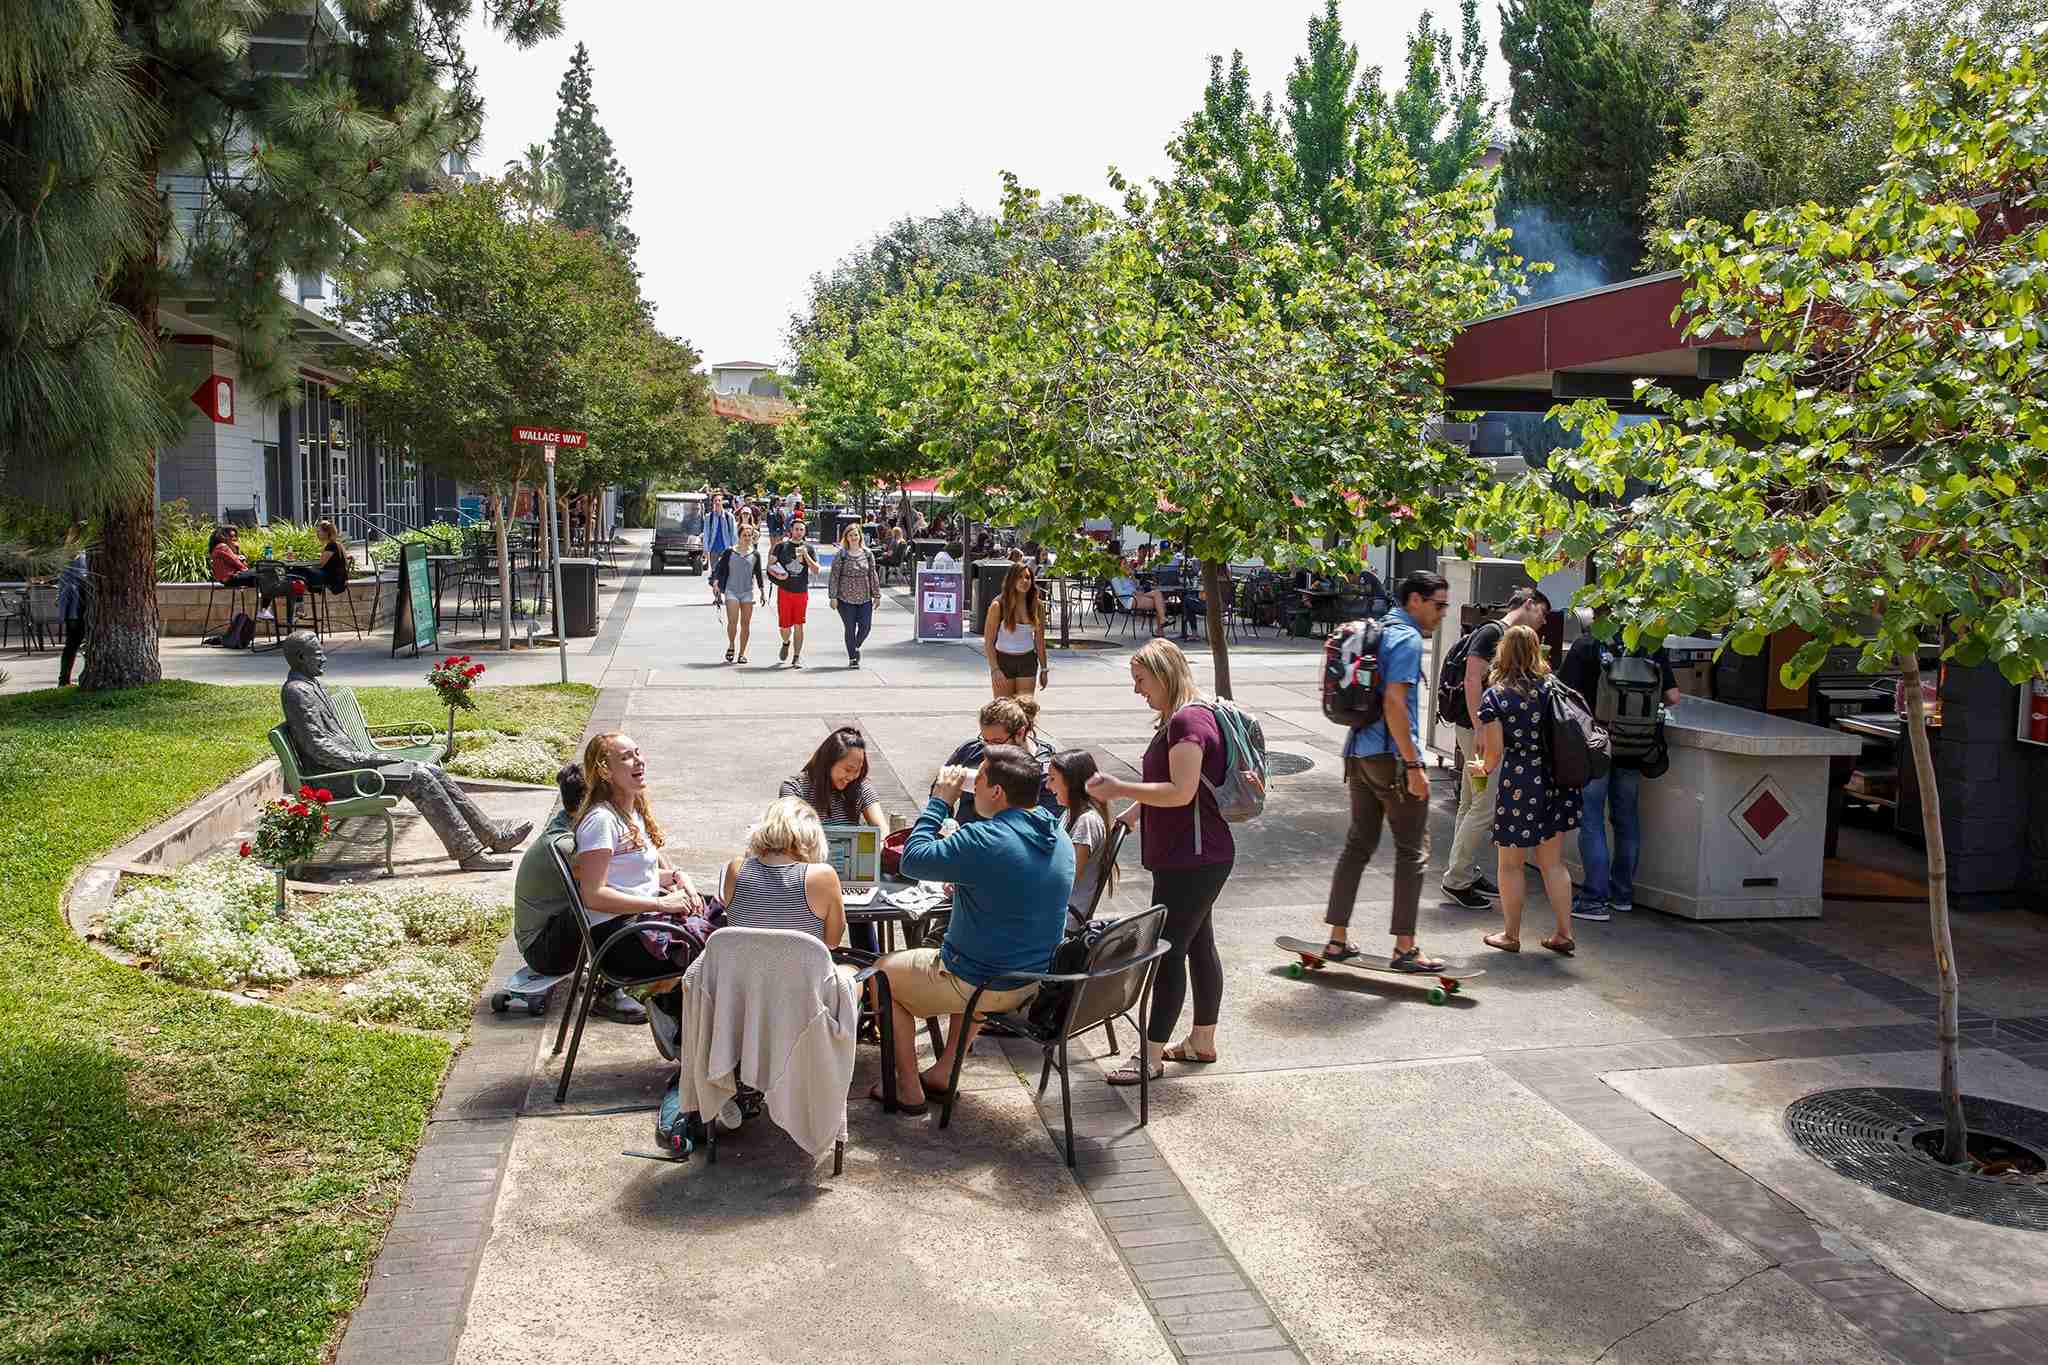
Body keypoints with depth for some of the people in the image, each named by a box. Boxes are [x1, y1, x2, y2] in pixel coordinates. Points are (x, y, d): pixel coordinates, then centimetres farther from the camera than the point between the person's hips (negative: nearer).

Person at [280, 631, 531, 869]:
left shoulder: (310, 684, 19)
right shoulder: (297, 692, -14)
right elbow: (316, 746, -21)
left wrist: (364, 755, 12)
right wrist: (361, 760, -19)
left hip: (349, 763, 10)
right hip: (336, 778, -10)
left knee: (431, 772, 0)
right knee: (418, 778, -21)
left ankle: (494, 836, -1)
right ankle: (469, 853, -21)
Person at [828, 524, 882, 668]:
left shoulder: (868, 554, 5)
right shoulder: (841, 555, -3)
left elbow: (873, 575, 7)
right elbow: (834, 576, -3)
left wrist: (876, 595, 4)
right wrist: (833, 597, -8)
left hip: (865, 598, 2)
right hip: (846, 598, -2)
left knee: (866, 626, 0)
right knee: (850, 628, 1)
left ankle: (856, 646, 30)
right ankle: (852, 658, 14)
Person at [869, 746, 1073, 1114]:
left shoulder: (985, 840, -27)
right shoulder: (1059, 837, 0)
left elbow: (913, 859, -16)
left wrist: (940, 801, -9)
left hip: (985, 985, -7)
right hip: (1036, 979, 7)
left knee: (884, 972, 17)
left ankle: (908, 1090, 23)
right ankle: (943, 1072, 40)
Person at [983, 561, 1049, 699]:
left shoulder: (1037, 606, 0)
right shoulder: (998, 605, -10)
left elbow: (1039, 640, 9)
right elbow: (988, 642, -8)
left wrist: (1043, 669, 8)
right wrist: (995, 669, -16)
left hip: (1027, 661, 2)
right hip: (1003, 661, -2)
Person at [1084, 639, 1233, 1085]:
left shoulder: (1188, 721, -19)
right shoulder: (1177, 719, 14)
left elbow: (1181, 792, -25)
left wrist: (1118, 789, -22)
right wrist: (1134, 810, 14)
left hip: (1192, 859, -11)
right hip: (1191, 857, 11)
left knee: (1168, 951, -6)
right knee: (1198, 945, 17)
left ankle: (1151, 1055, 1)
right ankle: (1202, 1041, 28)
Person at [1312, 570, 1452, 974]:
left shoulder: (1379, 632, 16)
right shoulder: (1407, 638, -13)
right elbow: (1393, 702, -22)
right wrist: (1413, 765, -20)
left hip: (1359, 754, 9)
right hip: (1391, 757, -9)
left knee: (1358, 845, 13)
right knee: (1412, 851, 1)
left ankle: (1337, 939, 16)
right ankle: (1404, 948, 5)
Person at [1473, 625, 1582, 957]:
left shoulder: (1494, 696, -10)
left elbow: (1495, 751, -11)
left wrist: (1483, 768, 9)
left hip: (1518, 783, -4)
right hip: (1555, 780, 5)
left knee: (1512, 864, 10)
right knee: (1553, 862, 14)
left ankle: (1511, 935, 19)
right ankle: (1564, 935, 16)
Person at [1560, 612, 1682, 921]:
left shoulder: (1586, 646, -8)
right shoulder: (1652, 647, 2)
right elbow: (1672, 697, 2)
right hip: (1634, 750, 4)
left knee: (1591, 821, 2)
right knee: (1626, 820, 16)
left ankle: (1596, 900, -1)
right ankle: (1623, 895, 25)